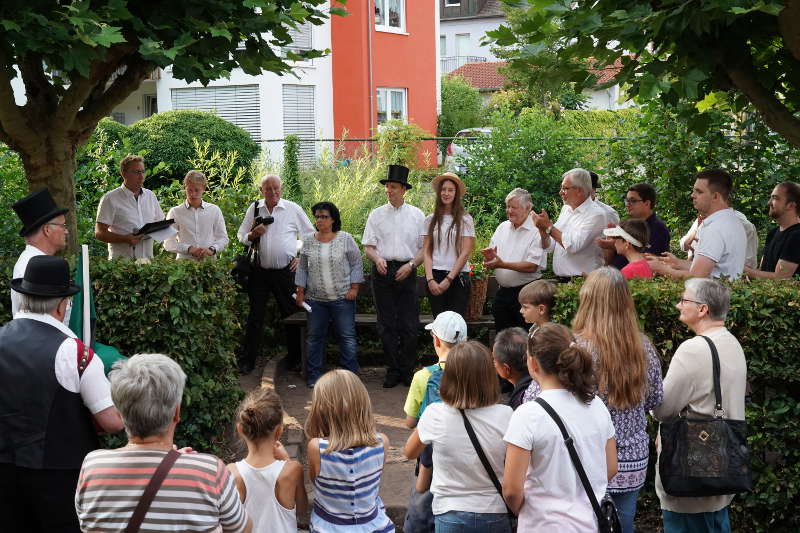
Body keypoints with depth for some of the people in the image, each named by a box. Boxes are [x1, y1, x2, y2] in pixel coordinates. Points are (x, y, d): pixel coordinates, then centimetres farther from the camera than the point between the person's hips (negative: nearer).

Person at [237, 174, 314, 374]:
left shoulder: (293, 209, 1)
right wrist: (252, 235, -7)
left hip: (286, 271, -1)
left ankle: (294, 358, 18)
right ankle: (247, 361, 10)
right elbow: (241, 236, 14)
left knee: (291, 314, 5)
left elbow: (310, 236, 9)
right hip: (259, 272, 1)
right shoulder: (254, 209, 7)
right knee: (255, 316, 3)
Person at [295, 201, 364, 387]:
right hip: (315, 298, 3)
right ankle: (314, 375, 15)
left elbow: (356, 264, 1)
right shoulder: (308, 241, 6)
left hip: (342, 297, -3)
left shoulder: (345, 239, -2)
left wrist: (354, 288, -6)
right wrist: (300, 292, 8)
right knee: (315, 336, 6)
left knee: (347, 336, -1)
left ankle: (351, 374, 8)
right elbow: (302, 268, 13)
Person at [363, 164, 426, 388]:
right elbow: (368, 246, 7)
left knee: (409, 325, -3)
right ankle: (393, 370, 12)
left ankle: (408, 370, 9)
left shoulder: (417, 215, 8)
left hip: (406, 272, -1)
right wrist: (377, 259, -14)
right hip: (382, 272, 1)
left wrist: (411, 264, -9)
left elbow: (424, 248, 6)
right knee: (386, 324, 3)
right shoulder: (376, 215, 9)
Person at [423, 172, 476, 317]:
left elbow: (465, 253, -3)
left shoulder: (465, 219, 1)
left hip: (458, 277, -2)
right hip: (435, 277, 2)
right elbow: (427, 252, 6)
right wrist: (430, 279, -6)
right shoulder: (431, 220, 8)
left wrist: (449, 279, -9)